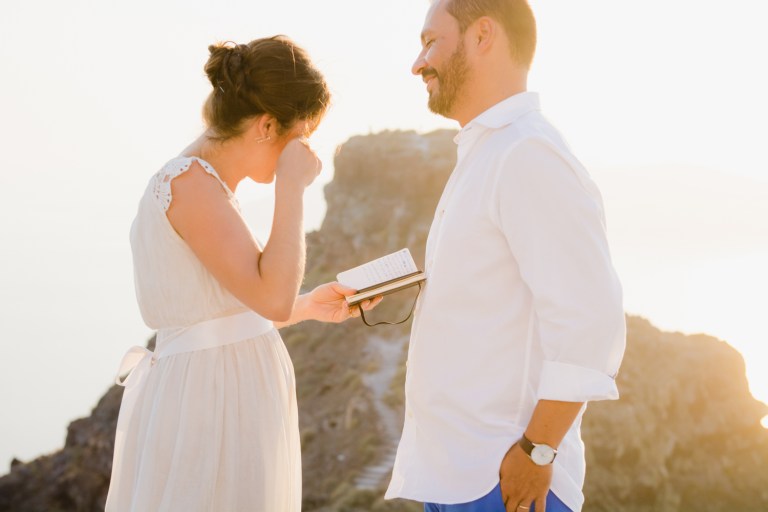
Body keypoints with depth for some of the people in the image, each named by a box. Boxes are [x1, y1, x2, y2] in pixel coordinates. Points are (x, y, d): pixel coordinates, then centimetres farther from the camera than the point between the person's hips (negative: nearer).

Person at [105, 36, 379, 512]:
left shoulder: (202, 182, 11)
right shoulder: (190, 182, -18)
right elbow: (273, 299, -25)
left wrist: (311, 306, 16)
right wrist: (292, 187, -18)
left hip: (227, 401, 10)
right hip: (208, 406, -10)